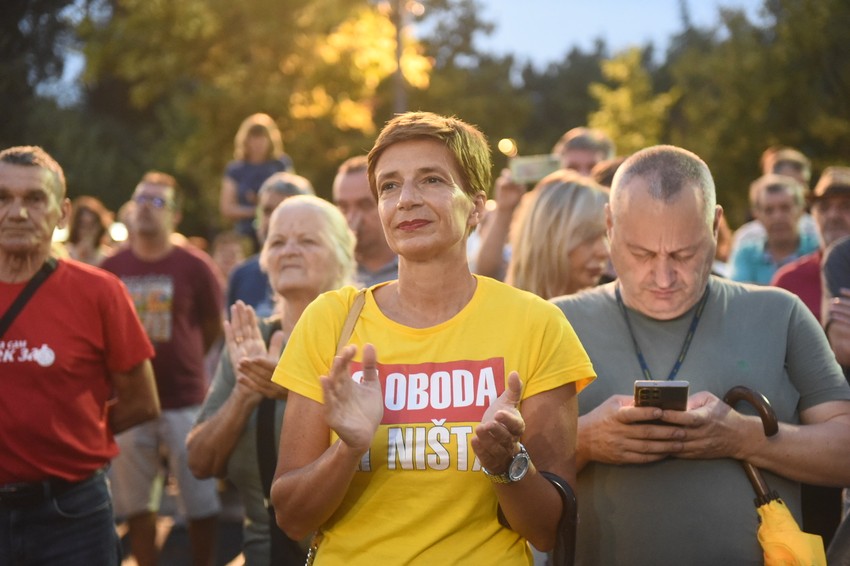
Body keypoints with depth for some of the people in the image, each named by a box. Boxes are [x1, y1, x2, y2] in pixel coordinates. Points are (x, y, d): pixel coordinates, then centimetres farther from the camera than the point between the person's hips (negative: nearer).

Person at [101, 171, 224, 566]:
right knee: (136, 503, 10)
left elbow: (213, 328, 7)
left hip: (185, 401, -2)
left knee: (199, 498, 3)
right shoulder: (112, 268, 0)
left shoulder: (195, 266, -6)